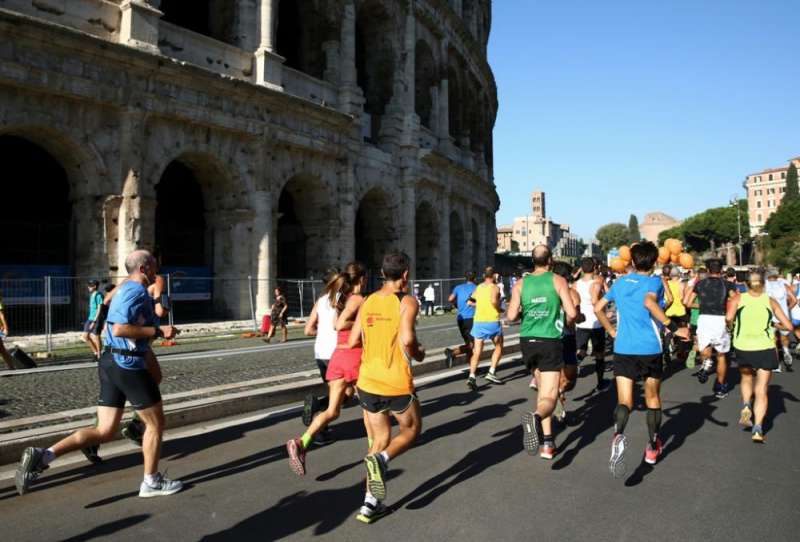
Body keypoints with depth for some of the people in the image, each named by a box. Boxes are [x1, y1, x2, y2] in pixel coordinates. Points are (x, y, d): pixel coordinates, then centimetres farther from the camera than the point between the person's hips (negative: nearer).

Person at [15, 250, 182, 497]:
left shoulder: (123, 289, 18)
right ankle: (151, 481, 17)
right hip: (128, 365, -10)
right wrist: (158, 331, -20)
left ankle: (42, 456, -1)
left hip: (111, 362, 10)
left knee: (104, 432, 11)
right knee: (156, 423, 6)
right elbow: (119, 329, -26)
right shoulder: (136, 291, -15)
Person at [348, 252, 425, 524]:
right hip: (396, 384, -5)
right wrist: (417, 354, -3)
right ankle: (380, 460, -9)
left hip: (368, 383, 5)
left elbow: (352, 342, 6)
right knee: (412, 430, 19)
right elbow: (407, 338, -24)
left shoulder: (367, 303, 7)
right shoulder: (407, 302, -9)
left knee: (380, 440, 18)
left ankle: (371, 504, 13)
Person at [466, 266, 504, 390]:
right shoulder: (494, 287, -6)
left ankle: (471, 376, -13)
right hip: (492, 321, -4)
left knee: (477, 351, 3)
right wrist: (499, 308, -7)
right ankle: (491, 373, 8)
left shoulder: (478, 287, 11)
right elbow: (493, 300, -25)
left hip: (478, 321, 4)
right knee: (499, 347, 17)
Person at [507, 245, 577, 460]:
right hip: (550, 342, -3)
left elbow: (512, 316, -3)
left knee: (543, 391, 21)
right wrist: (565, 324, 12)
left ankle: (547, 442, 22)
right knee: (549, 397, -4)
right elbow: (572, 313, -9)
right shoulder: (558, 281, -2)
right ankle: (536, 417, -38)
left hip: (528, 341, 4)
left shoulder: (521, 284, 4)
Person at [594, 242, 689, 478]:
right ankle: (653, 447, 30)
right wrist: (673, 328, -21)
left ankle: (618, 435, -33)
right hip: (650, 348, -2)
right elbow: (649, 302, -25)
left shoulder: (620, 282, 11)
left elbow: (598, 308, 13)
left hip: (623, 349, 2)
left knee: (624, 401, -2)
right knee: (652, 398, 18)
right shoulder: (654, 281, -3)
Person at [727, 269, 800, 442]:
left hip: (743, 347, 0)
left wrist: (734, 324, 4)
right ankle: (758, 429, -5)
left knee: (746, 378, 28)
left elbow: (729, 318, -18)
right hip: (765, 348, 0)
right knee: (761, 390, 5)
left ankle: (746, 405, 3)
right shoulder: (771, 301, 1)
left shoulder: (738, 299, -2)